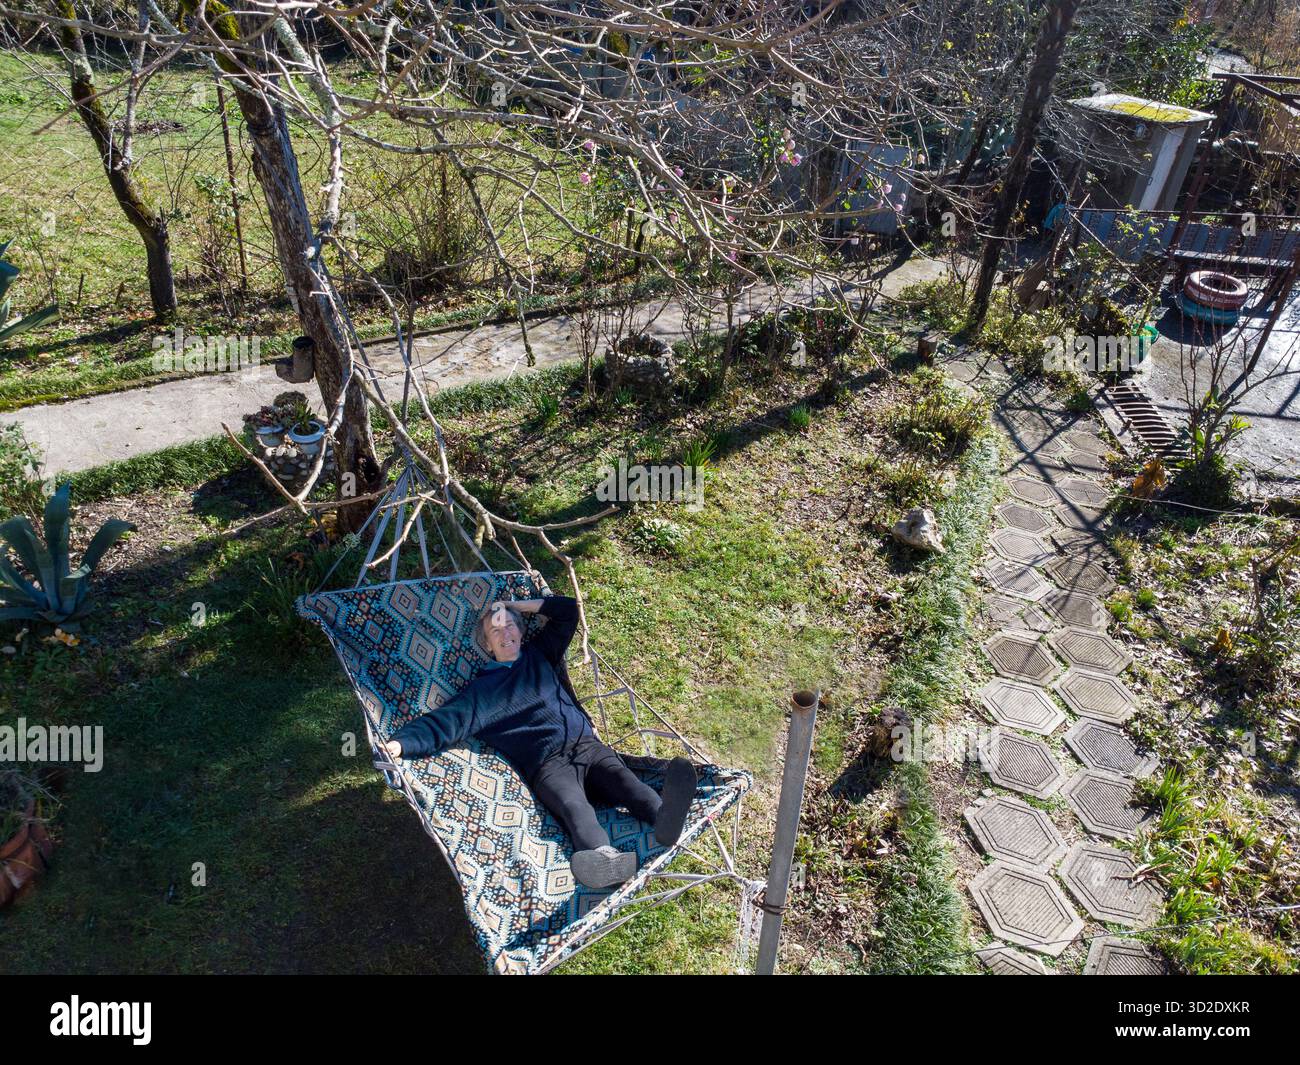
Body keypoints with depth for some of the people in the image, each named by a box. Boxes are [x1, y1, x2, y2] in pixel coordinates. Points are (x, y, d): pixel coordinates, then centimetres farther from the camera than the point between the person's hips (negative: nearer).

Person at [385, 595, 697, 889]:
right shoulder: (482, 689, 17)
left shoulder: (539, 654, 26)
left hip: (586, 745, 4)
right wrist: (400, 743, -11)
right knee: (573, 804, -35)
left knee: (622, 778, -28)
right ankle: (606, 858, -64)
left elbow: (567, 608, 29)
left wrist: (514, 605, 26)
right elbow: (444, 722, 5)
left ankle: (663, 816, -57)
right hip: (547, 764, -4)